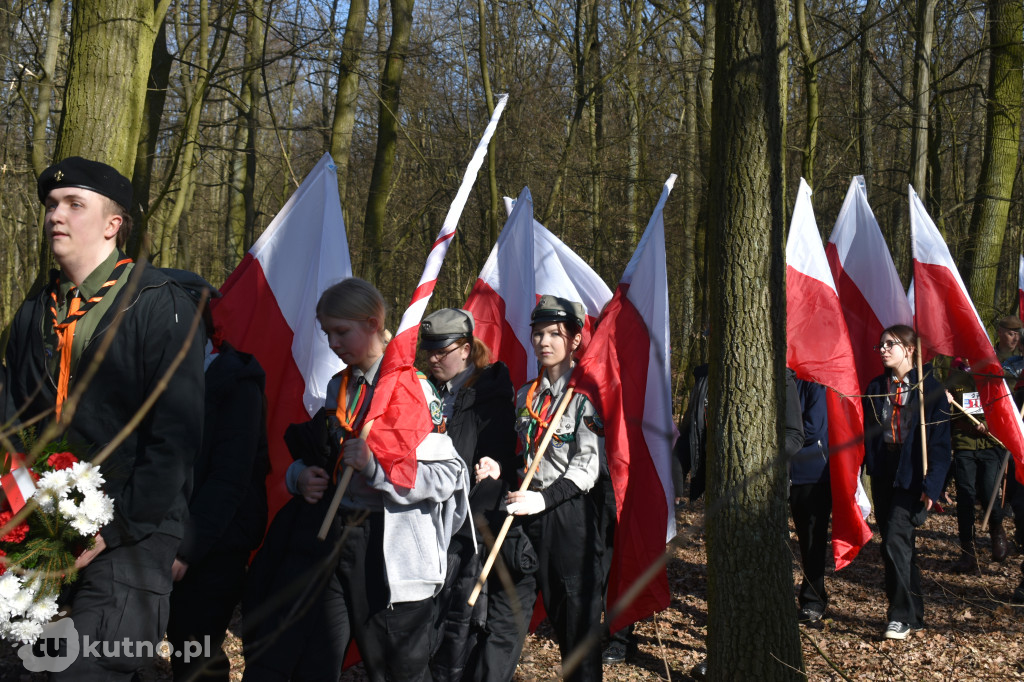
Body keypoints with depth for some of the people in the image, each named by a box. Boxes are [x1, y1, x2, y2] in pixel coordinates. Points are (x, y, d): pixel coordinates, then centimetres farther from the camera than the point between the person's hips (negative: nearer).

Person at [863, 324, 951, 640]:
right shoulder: (876, 387, 9)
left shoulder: (929, 387, -6)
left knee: (895, 541, -15)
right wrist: (869, 468, 2)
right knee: (897, 545, 10)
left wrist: (932, 484, -14)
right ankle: (914, 613, 22)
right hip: (883, 473, 6)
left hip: (912, 475, -5)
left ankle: (901, 615, -5)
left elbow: (939, 440, -8)